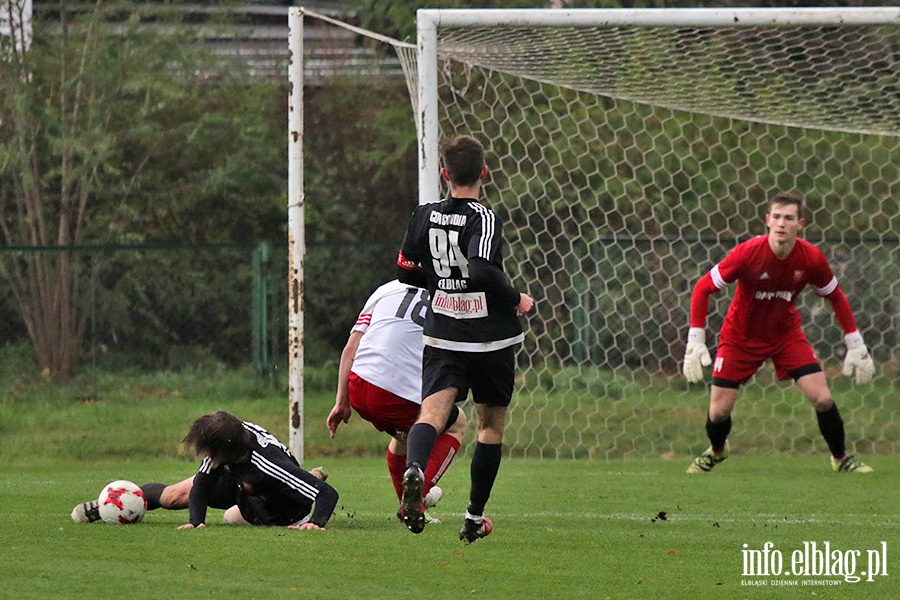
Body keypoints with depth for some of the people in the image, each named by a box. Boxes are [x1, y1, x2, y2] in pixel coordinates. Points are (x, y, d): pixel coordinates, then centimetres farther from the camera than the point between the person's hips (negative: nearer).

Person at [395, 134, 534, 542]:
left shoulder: (424, 216, 3)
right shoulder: (483, 219, -13)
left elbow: (405, 271, 12)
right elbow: (482, 270, -28)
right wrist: (516, 300, -12)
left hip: (442, 336, 2)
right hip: (492, 338, -2)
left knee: (433, 411, -13)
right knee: (492, 424, 16)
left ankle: (414, 469, -47)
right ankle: (475, 517, 20)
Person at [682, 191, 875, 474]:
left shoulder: (811, 258, -18)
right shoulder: (748, 253, -26)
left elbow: (836, 297, 0)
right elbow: (702, 289, -18)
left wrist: (856, 347, -1)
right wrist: (695, 343, -23)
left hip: (787, 334, 2)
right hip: (740, 336, -1)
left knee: (822, 398, -12)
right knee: (719, 411, -4)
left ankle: (841, 458, 12)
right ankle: (716, 451, 31)